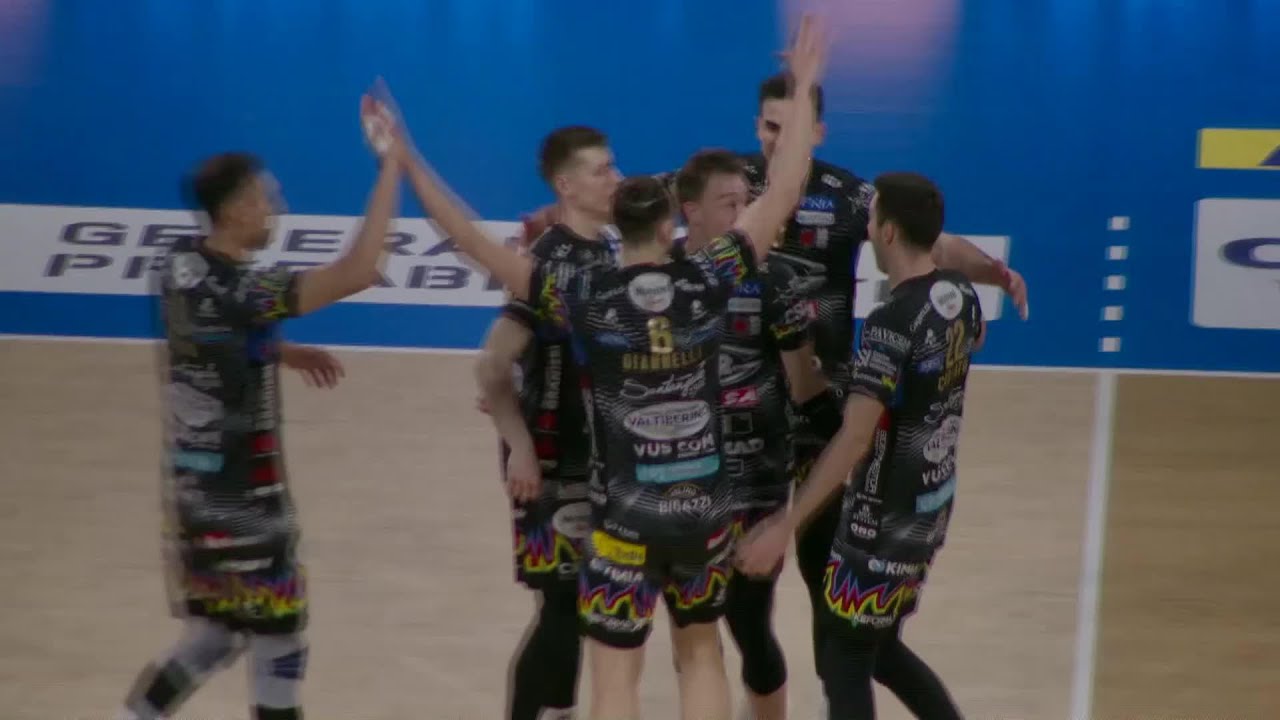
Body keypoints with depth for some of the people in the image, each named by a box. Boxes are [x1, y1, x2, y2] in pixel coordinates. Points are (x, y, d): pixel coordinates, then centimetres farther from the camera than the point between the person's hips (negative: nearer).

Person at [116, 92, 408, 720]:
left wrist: (281, 353, 9)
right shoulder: (232, 290, -25)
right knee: (278, 643, 6)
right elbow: (358, 272, -33)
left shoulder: (182, 268, 2)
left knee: (215, 633, 20)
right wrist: (392, 166, -29)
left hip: (197, 491, 9)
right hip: (240, 501, -9)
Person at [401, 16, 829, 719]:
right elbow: (782, 194, -1)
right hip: (707, 508, 3)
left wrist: (405, 163, -12)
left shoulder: (585, 296, -13)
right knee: (701, 649, 22)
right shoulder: (707, 281, -8)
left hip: (628, 517, -3)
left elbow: (475, 243, -16)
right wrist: (803, 90, 6)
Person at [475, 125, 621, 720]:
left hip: (598, 454, 8)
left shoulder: (605, 254, 6)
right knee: (561, 604, -7)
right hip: (553, 461, -8)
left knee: (584, 602, 15)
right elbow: (492, 364, -24)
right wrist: (521, 447, -24)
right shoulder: (550, 262, -20)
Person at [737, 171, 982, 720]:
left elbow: (854, 441, -29)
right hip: (931, 506, 8)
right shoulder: (962, 296, -1)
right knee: (879, 647, 22)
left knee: (844, 659, 1)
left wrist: (784, 526, -28)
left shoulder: (891, 323, -25)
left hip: (886, 519, -8)